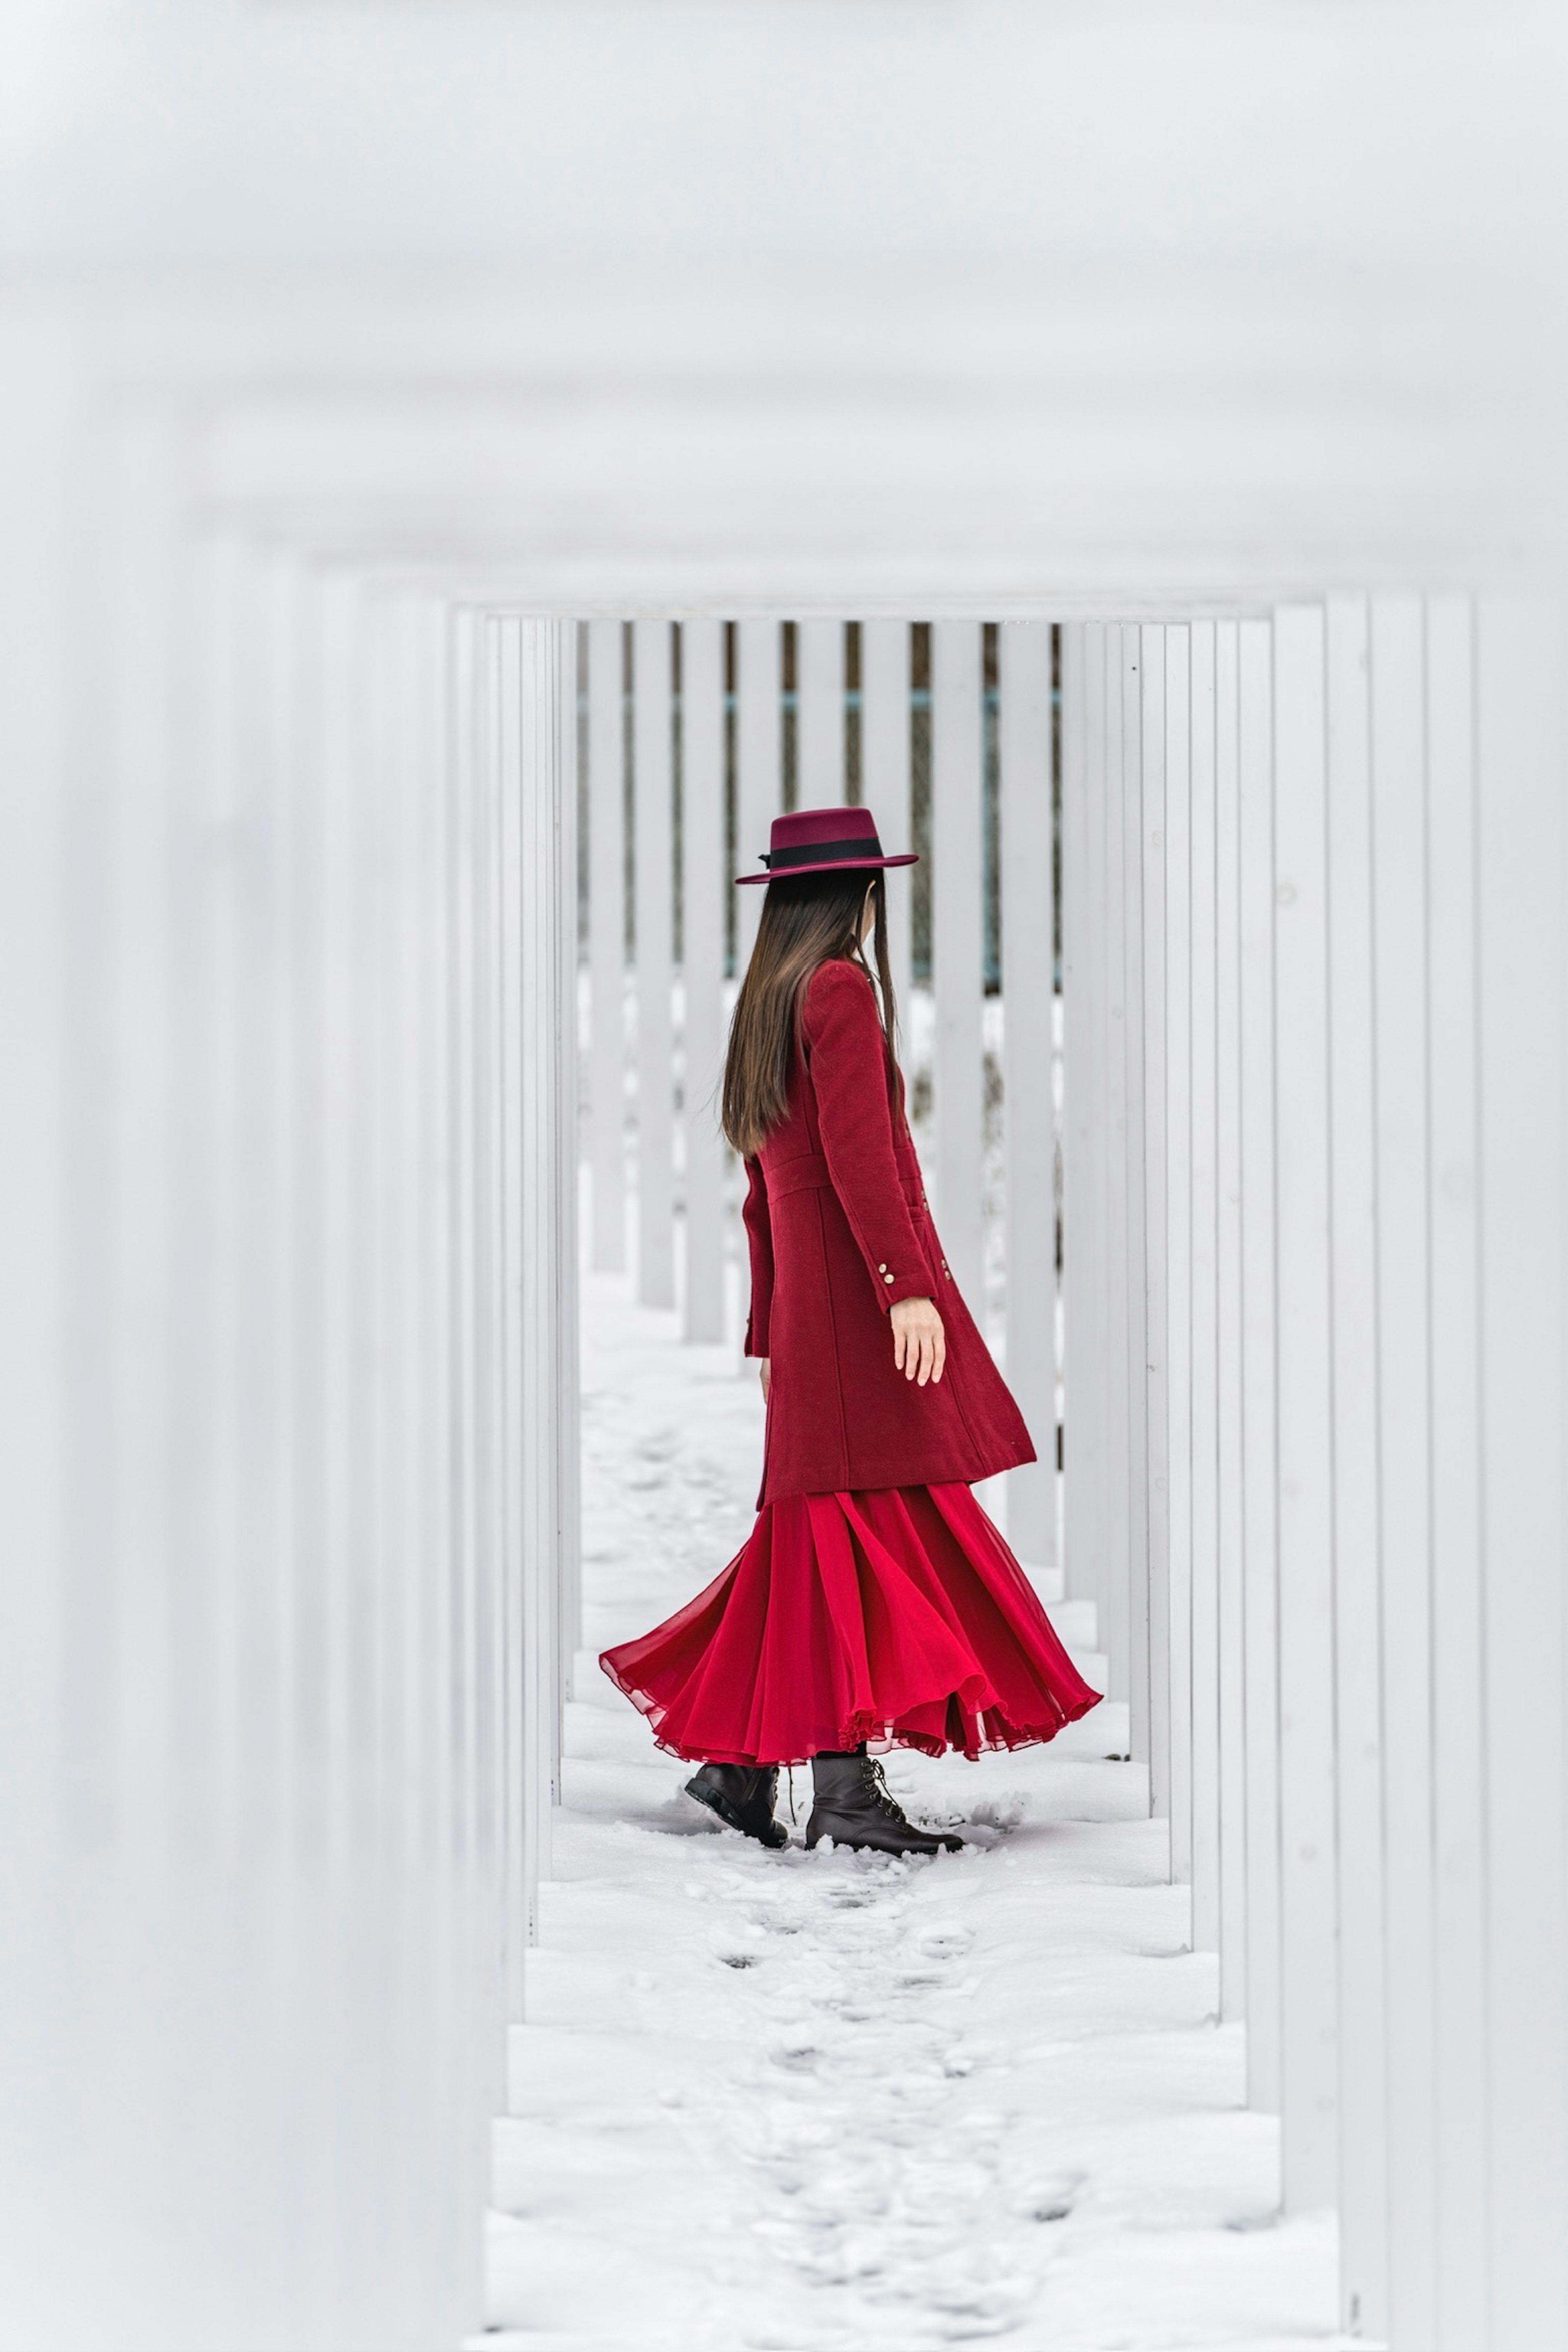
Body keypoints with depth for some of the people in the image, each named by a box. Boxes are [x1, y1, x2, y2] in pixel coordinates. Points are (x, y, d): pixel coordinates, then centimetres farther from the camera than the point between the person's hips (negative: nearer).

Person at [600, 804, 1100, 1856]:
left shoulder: (770, 1003, 20)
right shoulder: (840, 992, -7)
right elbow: (856, 1150, -18)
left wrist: (770, 1333, 26)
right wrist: (906, 1286, -23)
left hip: (809, 1305, 9)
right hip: (860, 1292, -9)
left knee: (823, 1527, 10)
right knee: (868, 1520, -11)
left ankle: (738, 1761, 11)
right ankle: (845, 1786, -17)